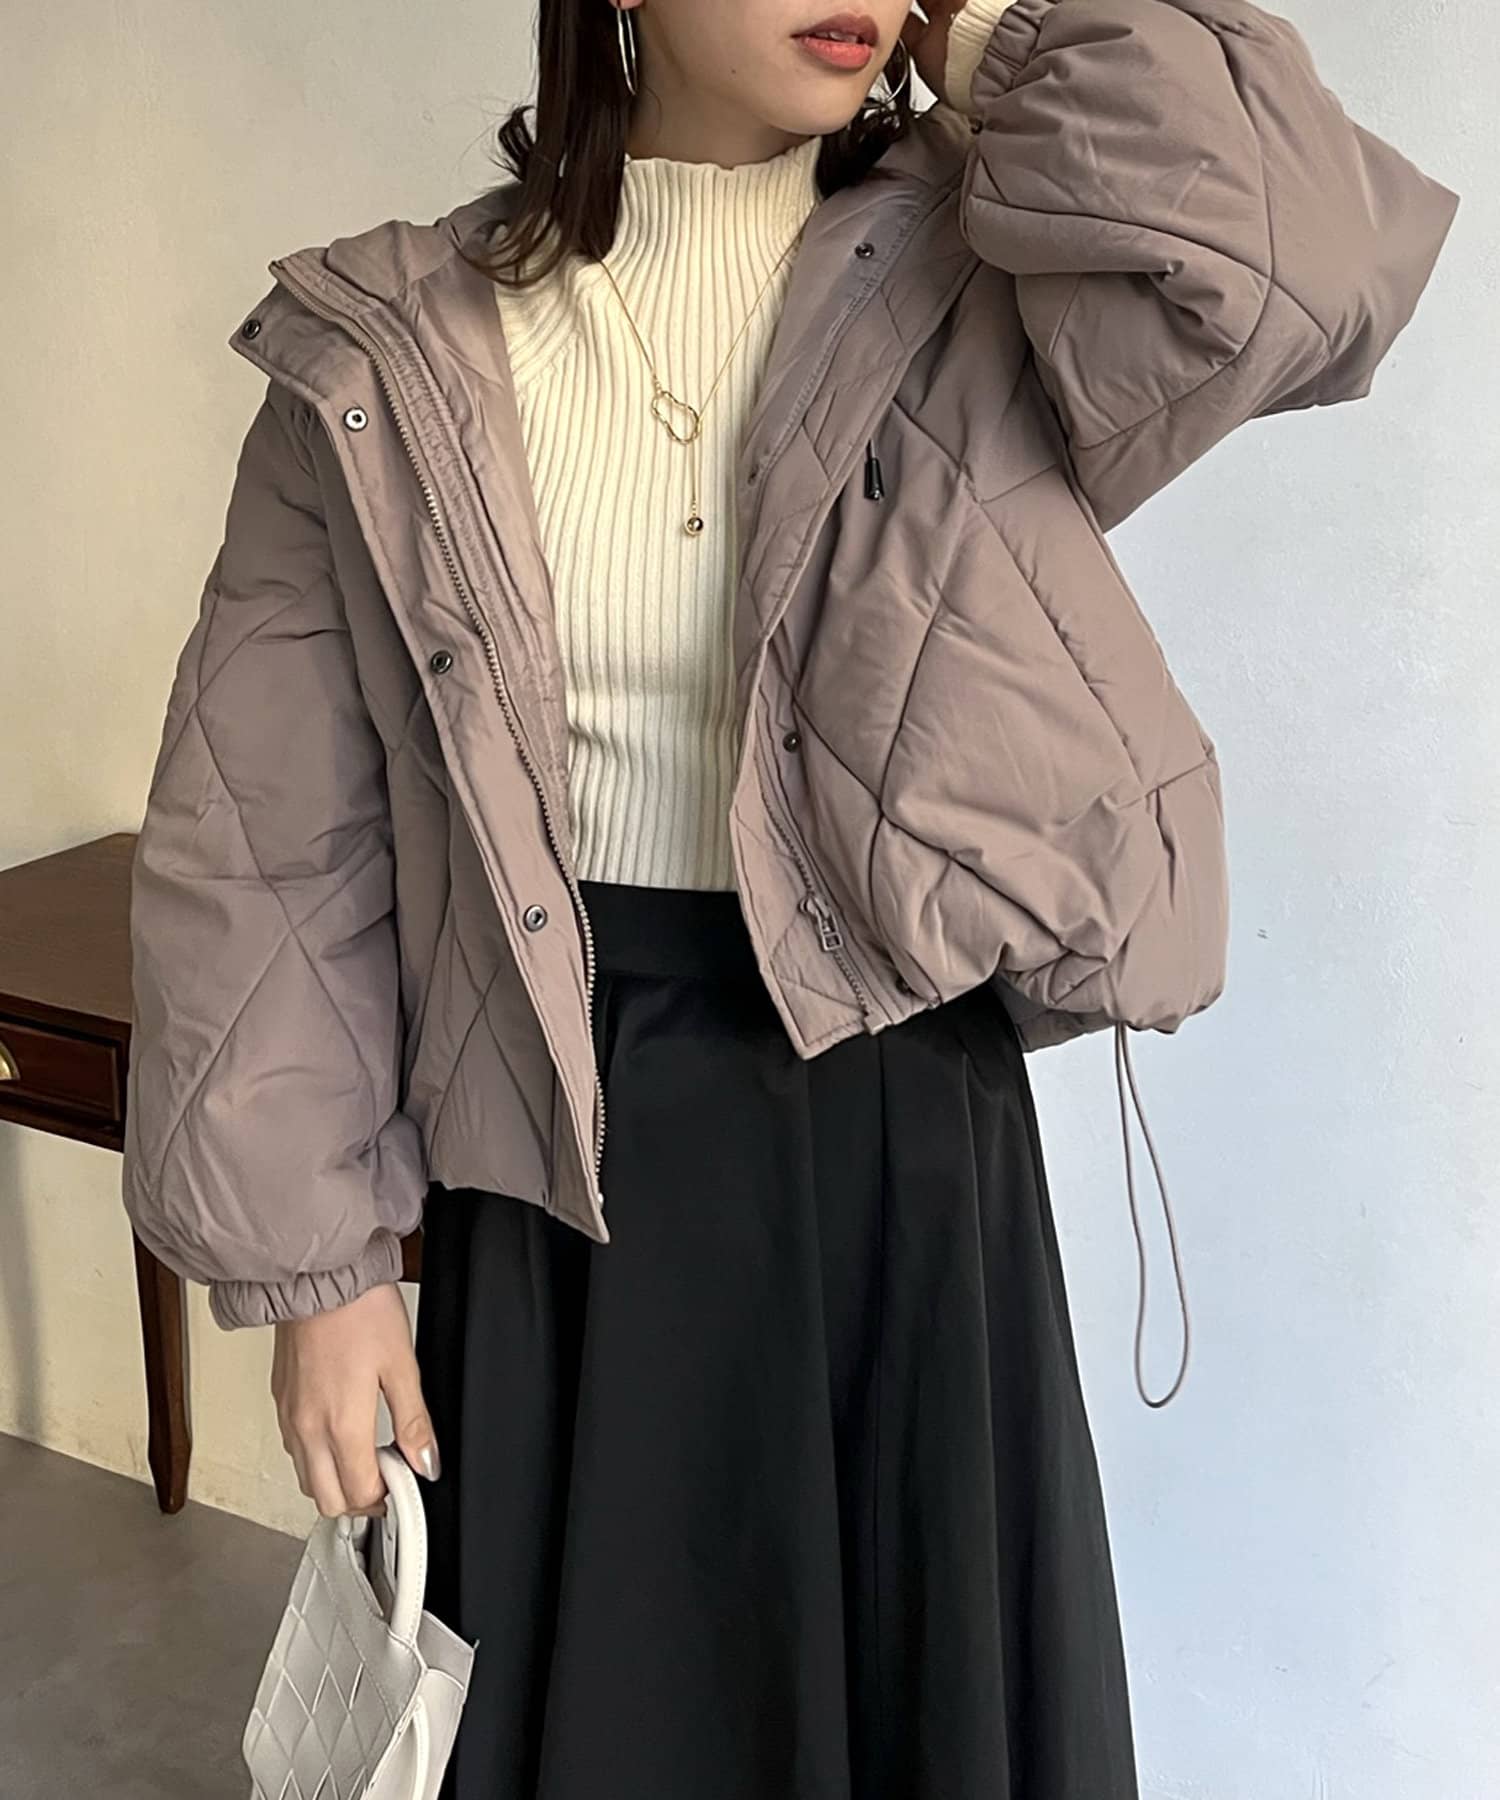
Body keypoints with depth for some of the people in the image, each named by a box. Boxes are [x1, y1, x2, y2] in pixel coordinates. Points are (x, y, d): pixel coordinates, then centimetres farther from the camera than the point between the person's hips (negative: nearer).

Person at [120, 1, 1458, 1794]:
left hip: (901, 1136, 1)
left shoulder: (982, 285, -3)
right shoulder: (393, 358, -4)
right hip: (564, 1157, 0)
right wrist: (316, 1255, -2)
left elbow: (1305, 265, -25)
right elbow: (268, 841, -1)